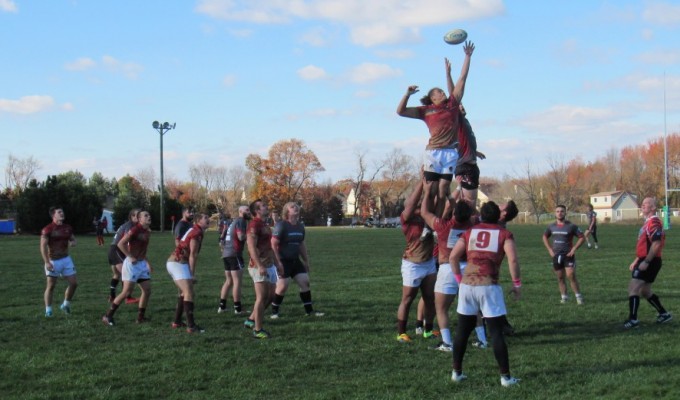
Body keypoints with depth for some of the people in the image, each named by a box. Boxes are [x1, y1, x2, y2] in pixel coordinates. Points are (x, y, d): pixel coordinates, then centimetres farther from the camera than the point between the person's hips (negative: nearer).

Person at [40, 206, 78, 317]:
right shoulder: (47, 229, -12)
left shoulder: (67, 228, 6)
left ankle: (66, 305, 23)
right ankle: (48, 310, 10)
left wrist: (73, 242, -7)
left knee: (74, 283, 3)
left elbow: (73, 239, 20)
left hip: (66, 259, 5)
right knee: (51, 285, 0)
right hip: (53, 261, -5)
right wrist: (47, 262, -22)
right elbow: (43, 246, -15)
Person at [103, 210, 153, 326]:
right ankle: (108, 316, 2)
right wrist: (130, 257, -19)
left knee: (147, 290, 5)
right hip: (132, 263, -8)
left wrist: (146, 262, 13)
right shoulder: (135, 230, -15)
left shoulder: (148, 233, 10)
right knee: (127, 292, -8)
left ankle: (141, 317, 15)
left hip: (142, 264, 8)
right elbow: (121, 244, -18)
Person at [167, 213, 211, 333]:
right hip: (178, 263, -11)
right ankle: (191, 326, -21)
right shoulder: (197, 232, -11)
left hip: (174, 262, 11)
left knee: (184, 292, 22)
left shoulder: (194, 230, 18)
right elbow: (192, 255, -16)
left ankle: (177, 322, 27)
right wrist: (192, 274, -16)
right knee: (189, 293, -16)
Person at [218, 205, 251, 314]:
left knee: (229, 281, 15)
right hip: (234, 253, -9)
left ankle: (222, 306, 15)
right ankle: (238, 308, -5)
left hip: (226, 253, 9)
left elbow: (222, 238, 22)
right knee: (237, 281, -6)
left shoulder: (234, 222, 21)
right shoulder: (241, 221, -7)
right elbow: (241, 237, -22)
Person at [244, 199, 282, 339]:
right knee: (262, 297, -6)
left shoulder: (265, 225, 17)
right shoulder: (254, 224, -13)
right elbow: (251, 246, -21)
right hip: (260, 267, -10)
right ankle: (257, 330, 1)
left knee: (271, 295, 12)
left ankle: (251, 320, 23)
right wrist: (260, 266, -28)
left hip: (269, 266, 10)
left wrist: (276, 264, 24)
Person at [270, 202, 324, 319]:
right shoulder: (281, 225, -14)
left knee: (305, 282, 3)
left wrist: (306, 261, 19)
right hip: (283, 262, -7)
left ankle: (309, 310, 12)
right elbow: (273, 244, -18)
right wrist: (278, 262, -21)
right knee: (282, 286, -8)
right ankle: (274, 312, 9)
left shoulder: (300, 226, 9)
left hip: (295, 261, 7)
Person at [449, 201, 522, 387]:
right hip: (489, 286, -3)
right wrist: (516, 283, 3)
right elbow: (513, 259, -7)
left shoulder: (469, 232, 14)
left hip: (467, 285, 3)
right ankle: (505, 376, 4)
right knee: (496, 332, 2)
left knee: (462, 330, 14)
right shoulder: (504, 234, 6)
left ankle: (457, 372, 21)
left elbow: (453, 256, 9)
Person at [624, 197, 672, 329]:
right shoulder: (648, 223, 18)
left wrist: (646, 262, -24)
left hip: (650, 262, -10)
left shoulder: (654, 222, -15)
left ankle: (633, 320, -10)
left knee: (633, 288, -12)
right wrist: (636, 261, 24)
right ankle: (664, 314, 28)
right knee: (645, 291, 17)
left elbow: (656, 244, -24)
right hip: (644, 261, 10)